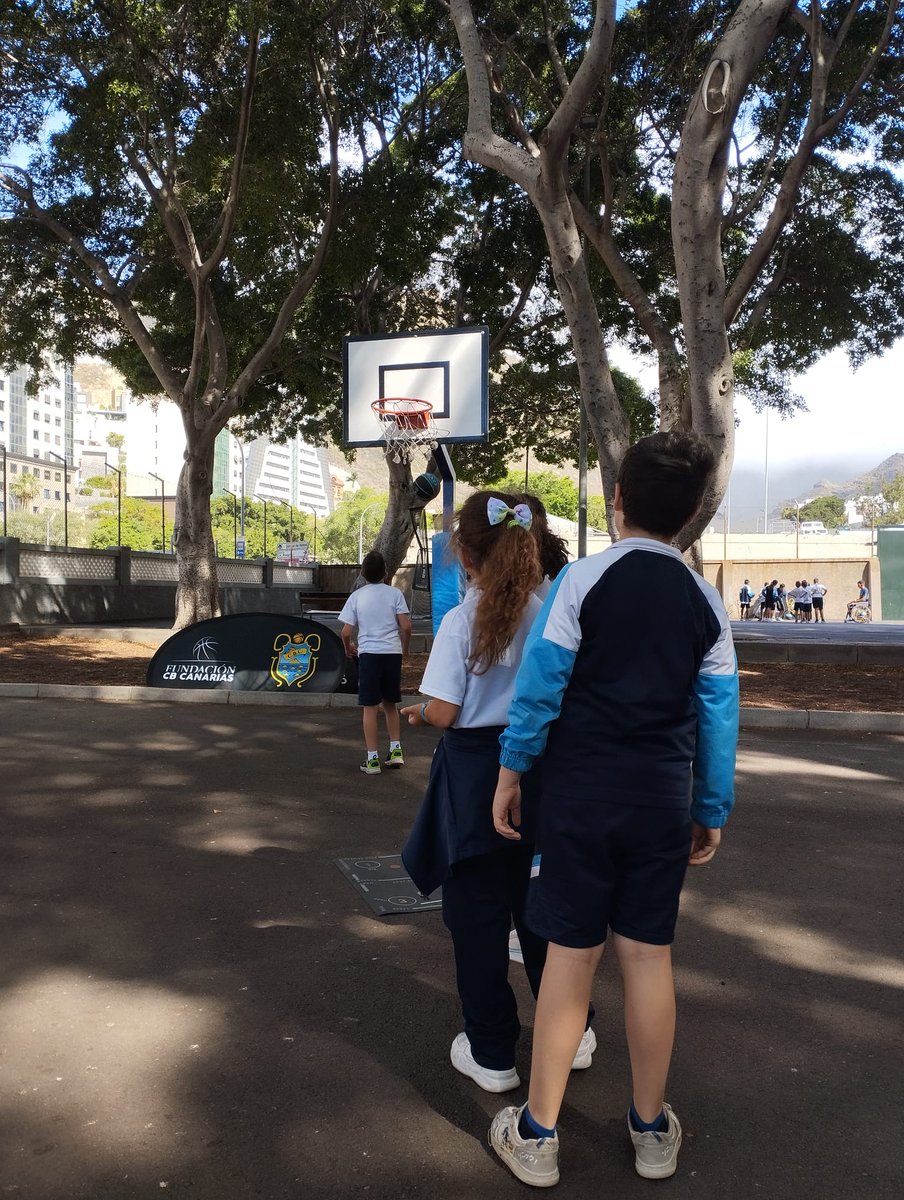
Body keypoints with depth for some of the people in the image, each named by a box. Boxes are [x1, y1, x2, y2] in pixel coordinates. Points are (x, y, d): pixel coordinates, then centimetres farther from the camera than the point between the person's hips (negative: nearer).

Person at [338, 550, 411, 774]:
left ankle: (372, 759, 3)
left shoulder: (356, 596, 1)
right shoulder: (395, 593, 1)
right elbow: (406, 626, -3)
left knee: (370, 707, 3)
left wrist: (349, 648, 20)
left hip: (369, 654, -2)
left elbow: (346, 632, 0)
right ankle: (395, 751, 14)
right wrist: (405, 648, 14)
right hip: (392, 653, 2)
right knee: (390, 703, 17)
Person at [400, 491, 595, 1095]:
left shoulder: (462, 620, -15)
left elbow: (443, 712, -16)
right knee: (534, 903, 20)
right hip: (535, 771, 5)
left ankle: (492, 1053, 22)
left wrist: (419, 712, 5)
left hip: (475, 774, -4)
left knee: (477, 913, 10)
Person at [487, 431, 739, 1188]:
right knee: (649, 956, 13)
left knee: (572, 955, 5)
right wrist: (713, 811, 13)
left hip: (582, 792, -3)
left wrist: (511, 772, 2)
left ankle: (537, 1136, 20)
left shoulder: (583, 579, -10)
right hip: (664, 800, 3)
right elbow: (719, 712, 5)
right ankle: (652, 1130, 30)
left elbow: (540, 684, -9)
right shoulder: (707, 601, 2)